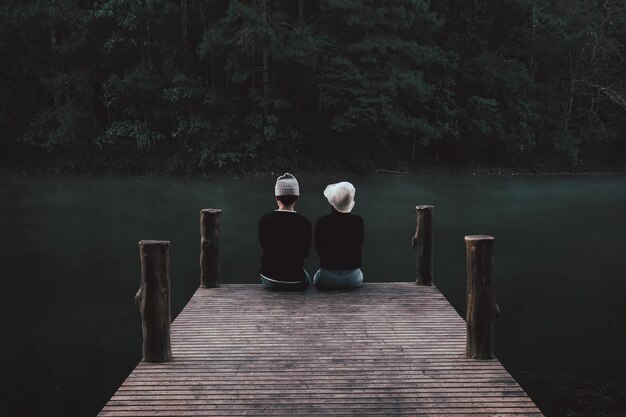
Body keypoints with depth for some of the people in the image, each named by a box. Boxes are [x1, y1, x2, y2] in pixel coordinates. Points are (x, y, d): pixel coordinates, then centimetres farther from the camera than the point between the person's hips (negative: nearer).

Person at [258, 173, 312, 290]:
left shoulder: (265, 220, -12)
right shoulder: (305, 223, -15)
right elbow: (305, 253, 1)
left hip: (269, 280, 1)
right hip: (294, 281, -1)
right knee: (306, 279, 35)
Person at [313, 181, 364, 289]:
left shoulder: (321, 222, -14)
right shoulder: (358, 221, -12)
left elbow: (318, 249, -1)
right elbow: (359, 246, 3)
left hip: (327, 279, -1)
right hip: (352, 279, 1)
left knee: (316, 277, 36)